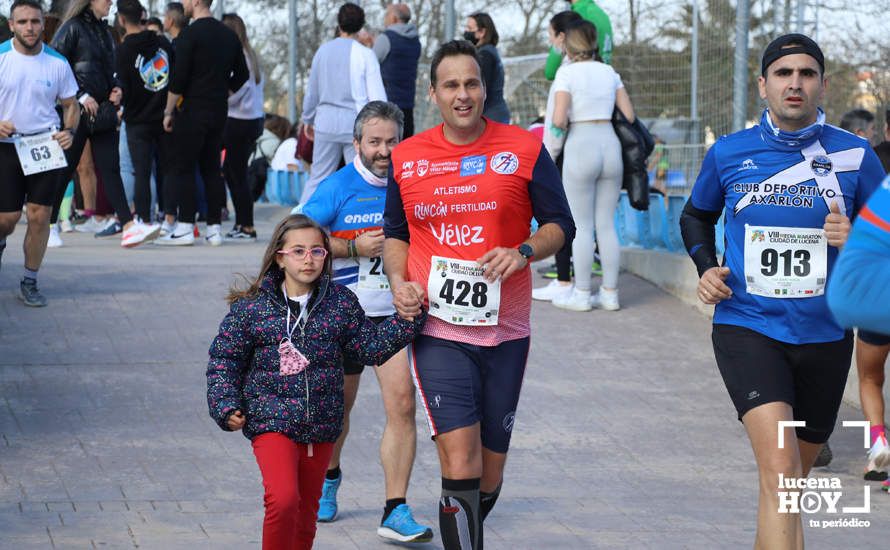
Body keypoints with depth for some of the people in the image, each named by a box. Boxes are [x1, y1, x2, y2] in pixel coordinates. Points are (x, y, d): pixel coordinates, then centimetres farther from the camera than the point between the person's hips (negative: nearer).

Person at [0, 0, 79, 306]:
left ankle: (29, 282, 11)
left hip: (46, 145, 1)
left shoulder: (57, 63, -1)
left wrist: (69, 131, -9)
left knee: (39, 216, -3)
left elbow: (71, 105, 10)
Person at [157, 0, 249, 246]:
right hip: (219, 113, 7)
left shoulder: (190, 34, -12)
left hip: (192, 112, -7)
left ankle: (185, 227, -5)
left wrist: (168, 112, -7)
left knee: (182, 168, -2)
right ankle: (214, 228, 7)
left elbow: (178, 79, -15)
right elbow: (242, 75, 15)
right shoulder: (229, 35, 10)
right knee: (211, 169, 10)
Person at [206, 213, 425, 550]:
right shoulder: (251, 307, -5)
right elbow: (224, 360, 2)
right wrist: (226, 407, -9)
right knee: (283, 500, -23)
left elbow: (371, 347, 6)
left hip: (320, 428, 4)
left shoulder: (340, 302, 2)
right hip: (271, 423, -4)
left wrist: (407, 320, -5)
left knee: (306, 513, 15)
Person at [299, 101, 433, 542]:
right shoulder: (337, 188, -8)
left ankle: (395, 512, -12)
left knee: (402, 403, -14)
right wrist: (354, 248, -18)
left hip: (395, 314, 1)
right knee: (339, 405, 15)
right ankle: (329, 479, 45)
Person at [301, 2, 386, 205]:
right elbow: (377, 95, -8)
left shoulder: (323, 51, 5)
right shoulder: (365, 55, -7)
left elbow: (312, 91, 15)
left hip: (326, 119, 4)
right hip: (355, 121, -4)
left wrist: (308, 119, 29)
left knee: (317, 177, 10)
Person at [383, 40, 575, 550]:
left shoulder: (524, 149, 0)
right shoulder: (406, 158, 5)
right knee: (460, 463, -15)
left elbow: (560, 224, 5)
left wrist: (523, 251, -15)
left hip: (505, 330, 1)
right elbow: (395, 234, 18)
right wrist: (400, 282, -1)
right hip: (437, 331, -1)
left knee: (490, 473, 10)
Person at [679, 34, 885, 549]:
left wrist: (857, 241, -15)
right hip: (746, 327, -2)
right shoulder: (728, 153, 1)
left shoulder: (854, 155, -2)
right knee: (779, 467, -21)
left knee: (790, 479, 15)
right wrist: (706, 267, 3)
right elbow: (696, 215, 20)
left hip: (824, 334, 2)